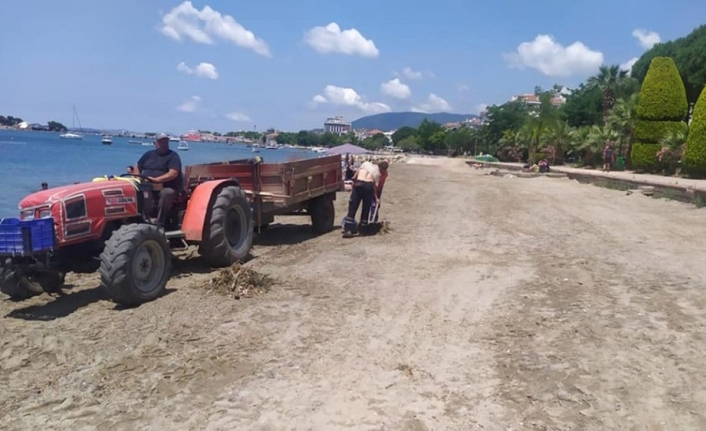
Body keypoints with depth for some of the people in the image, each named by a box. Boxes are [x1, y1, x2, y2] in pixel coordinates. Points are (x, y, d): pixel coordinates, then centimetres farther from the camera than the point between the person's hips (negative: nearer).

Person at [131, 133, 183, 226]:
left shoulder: (173, 156, 1)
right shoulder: (149, 154, 18)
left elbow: (173, 174, -13)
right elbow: (137, 168, 22)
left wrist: (156, 180, -25)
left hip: (166, 188, -5)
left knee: (166, 193, -39)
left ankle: (159, 224, -34)